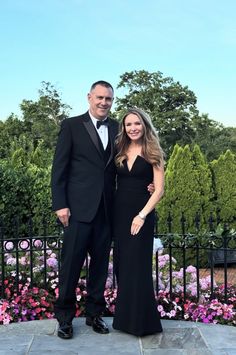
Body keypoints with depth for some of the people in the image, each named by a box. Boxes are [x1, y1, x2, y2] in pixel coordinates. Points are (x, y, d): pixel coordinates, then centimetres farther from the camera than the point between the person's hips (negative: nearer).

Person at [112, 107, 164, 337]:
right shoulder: (120, 152, 9)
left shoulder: (152, 153, -3)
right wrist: (111, 211, -4)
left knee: (137, 266, -1)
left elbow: (159, 189, -8)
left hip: (141, 213, -4)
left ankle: (140, 321, 13)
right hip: (119, 212, 5)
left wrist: (142, 215, -17)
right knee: (122, 265, 9)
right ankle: (125, 317, 23)